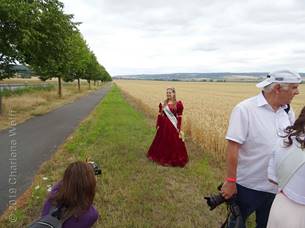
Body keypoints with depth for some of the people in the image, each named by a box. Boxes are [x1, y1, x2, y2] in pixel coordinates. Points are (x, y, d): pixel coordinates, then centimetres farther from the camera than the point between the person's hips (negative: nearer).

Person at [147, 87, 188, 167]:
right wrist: (158, 125, 3)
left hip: (173, 125, -4)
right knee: (163, 141, 14)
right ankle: (163, 157, 32)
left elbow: (179, 117, -7)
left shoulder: (178, 104, -7)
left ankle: (174, 159, 18)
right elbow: (160, 114, 6)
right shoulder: (163, 103, 5)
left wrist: (179, 128, -10)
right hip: (164, 125, 4)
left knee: (174, 143, 2)